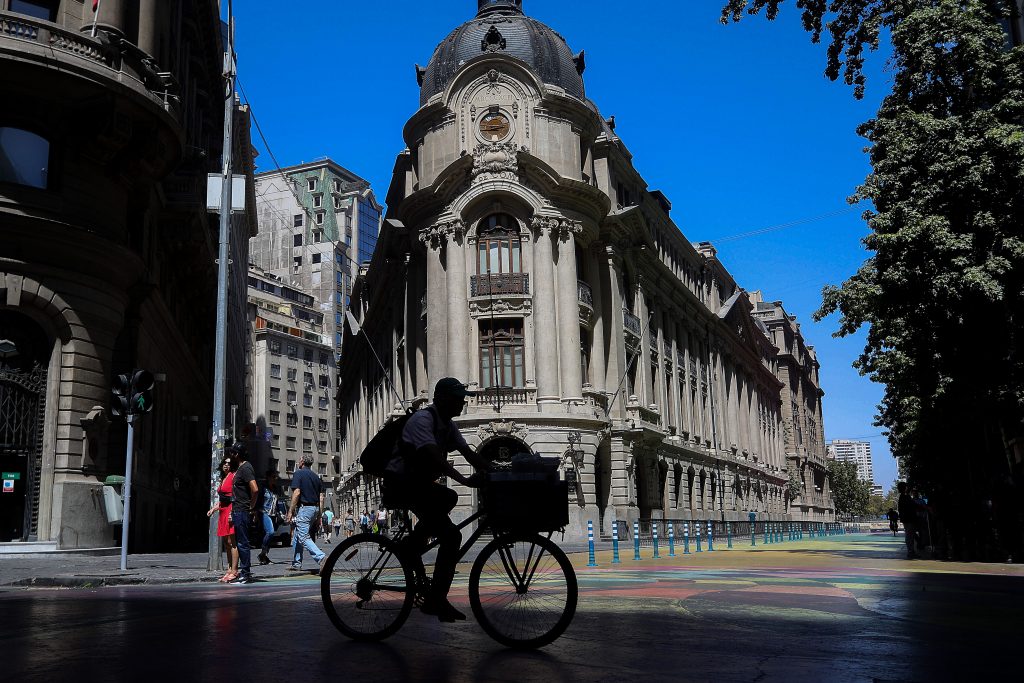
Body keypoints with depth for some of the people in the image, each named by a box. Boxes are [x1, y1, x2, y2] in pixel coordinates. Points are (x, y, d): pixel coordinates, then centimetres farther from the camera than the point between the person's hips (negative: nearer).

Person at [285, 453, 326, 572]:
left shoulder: (298, 473, -6)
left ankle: (321, 557, -27)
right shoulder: (315, 476, 16)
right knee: (297, 536, 18)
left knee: (304, 537, -11)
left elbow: (297, 492, -16)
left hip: (304, 508, -8)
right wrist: (319, 514, 16)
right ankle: (296, 563, 21)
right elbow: (321, 497, 12)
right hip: (315, 508, 8)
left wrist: (290, 511, -14)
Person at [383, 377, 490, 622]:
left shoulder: (448, 426, 9)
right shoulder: (422, 420, -19)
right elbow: (433, 456, -32)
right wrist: (464, 480, -41)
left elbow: (469, 453, 5)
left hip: (418, 483, 10)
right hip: (399, 484, -10)